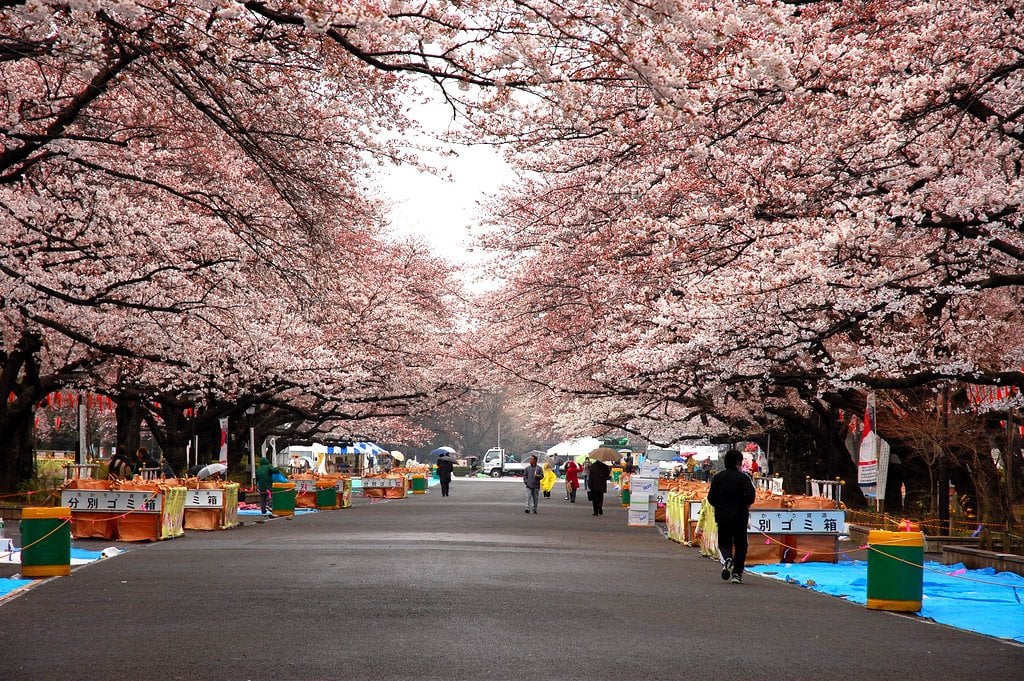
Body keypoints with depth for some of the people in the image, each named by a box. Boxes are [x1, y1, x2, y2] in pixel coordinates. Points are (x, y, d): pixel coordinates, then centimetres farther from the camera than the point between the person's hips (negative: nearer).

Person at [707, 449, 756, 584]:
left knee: (724, 543, 14)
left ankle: (727, 559, -18)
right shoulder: (743, 477, -6)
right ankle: (737, 574, 4)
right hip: (740, 516, -2)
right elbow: (750, 495, -17)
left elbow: (711, 498, 1)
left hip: (722, 517, 2)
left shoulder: (717, 477, 3)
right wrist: (745, 504, 4)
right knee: (740, 545, 10)